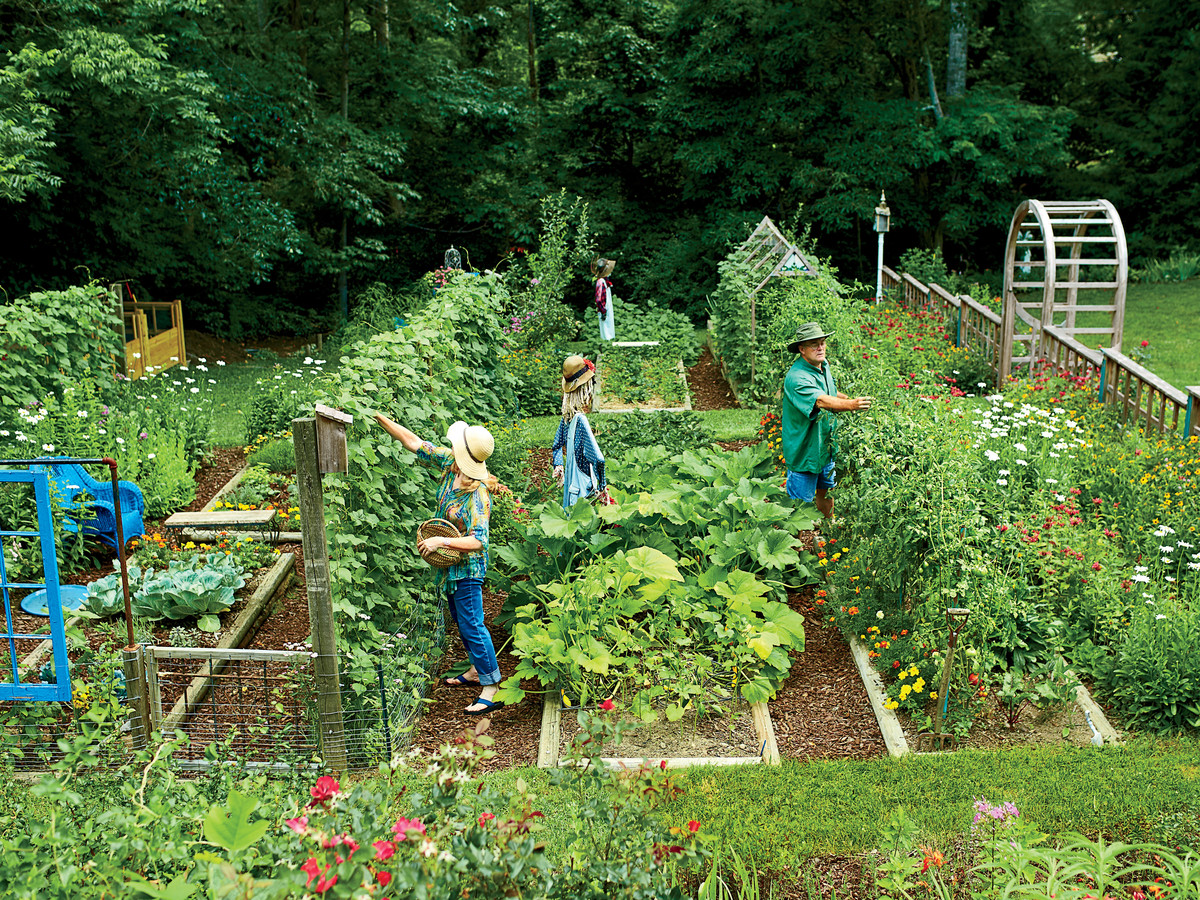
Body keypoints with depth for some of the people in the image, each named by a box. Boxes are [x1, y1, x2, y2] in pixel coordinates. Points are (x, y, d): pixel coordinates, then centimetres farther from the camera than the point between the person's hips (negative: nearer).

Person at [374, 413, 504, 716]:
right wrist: (381, 419, -2)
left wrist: (441, 541, -35)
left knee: (472, 625, -5)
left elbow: (477, 541, -33)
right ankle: (476, 671, 39)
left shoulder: (477, 496, -30)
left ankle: (492, 690, 3)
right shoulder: (449, 464, -7)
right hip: (450, 564, 9)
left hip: (467, 568, -9)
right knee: (461, 620, 22)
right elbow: (414, 442, -1)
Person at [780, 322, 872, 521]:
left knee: (826, 491, 24)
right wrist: (850, 404, -57)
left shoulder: (824, 365, 2)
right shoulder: (796, 377, -28)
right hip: (804, 450, -8)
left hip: (826, 445, 8)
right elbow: (821, 401, -43)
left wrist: (848, 399, 1)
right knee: (801, 500, 4)